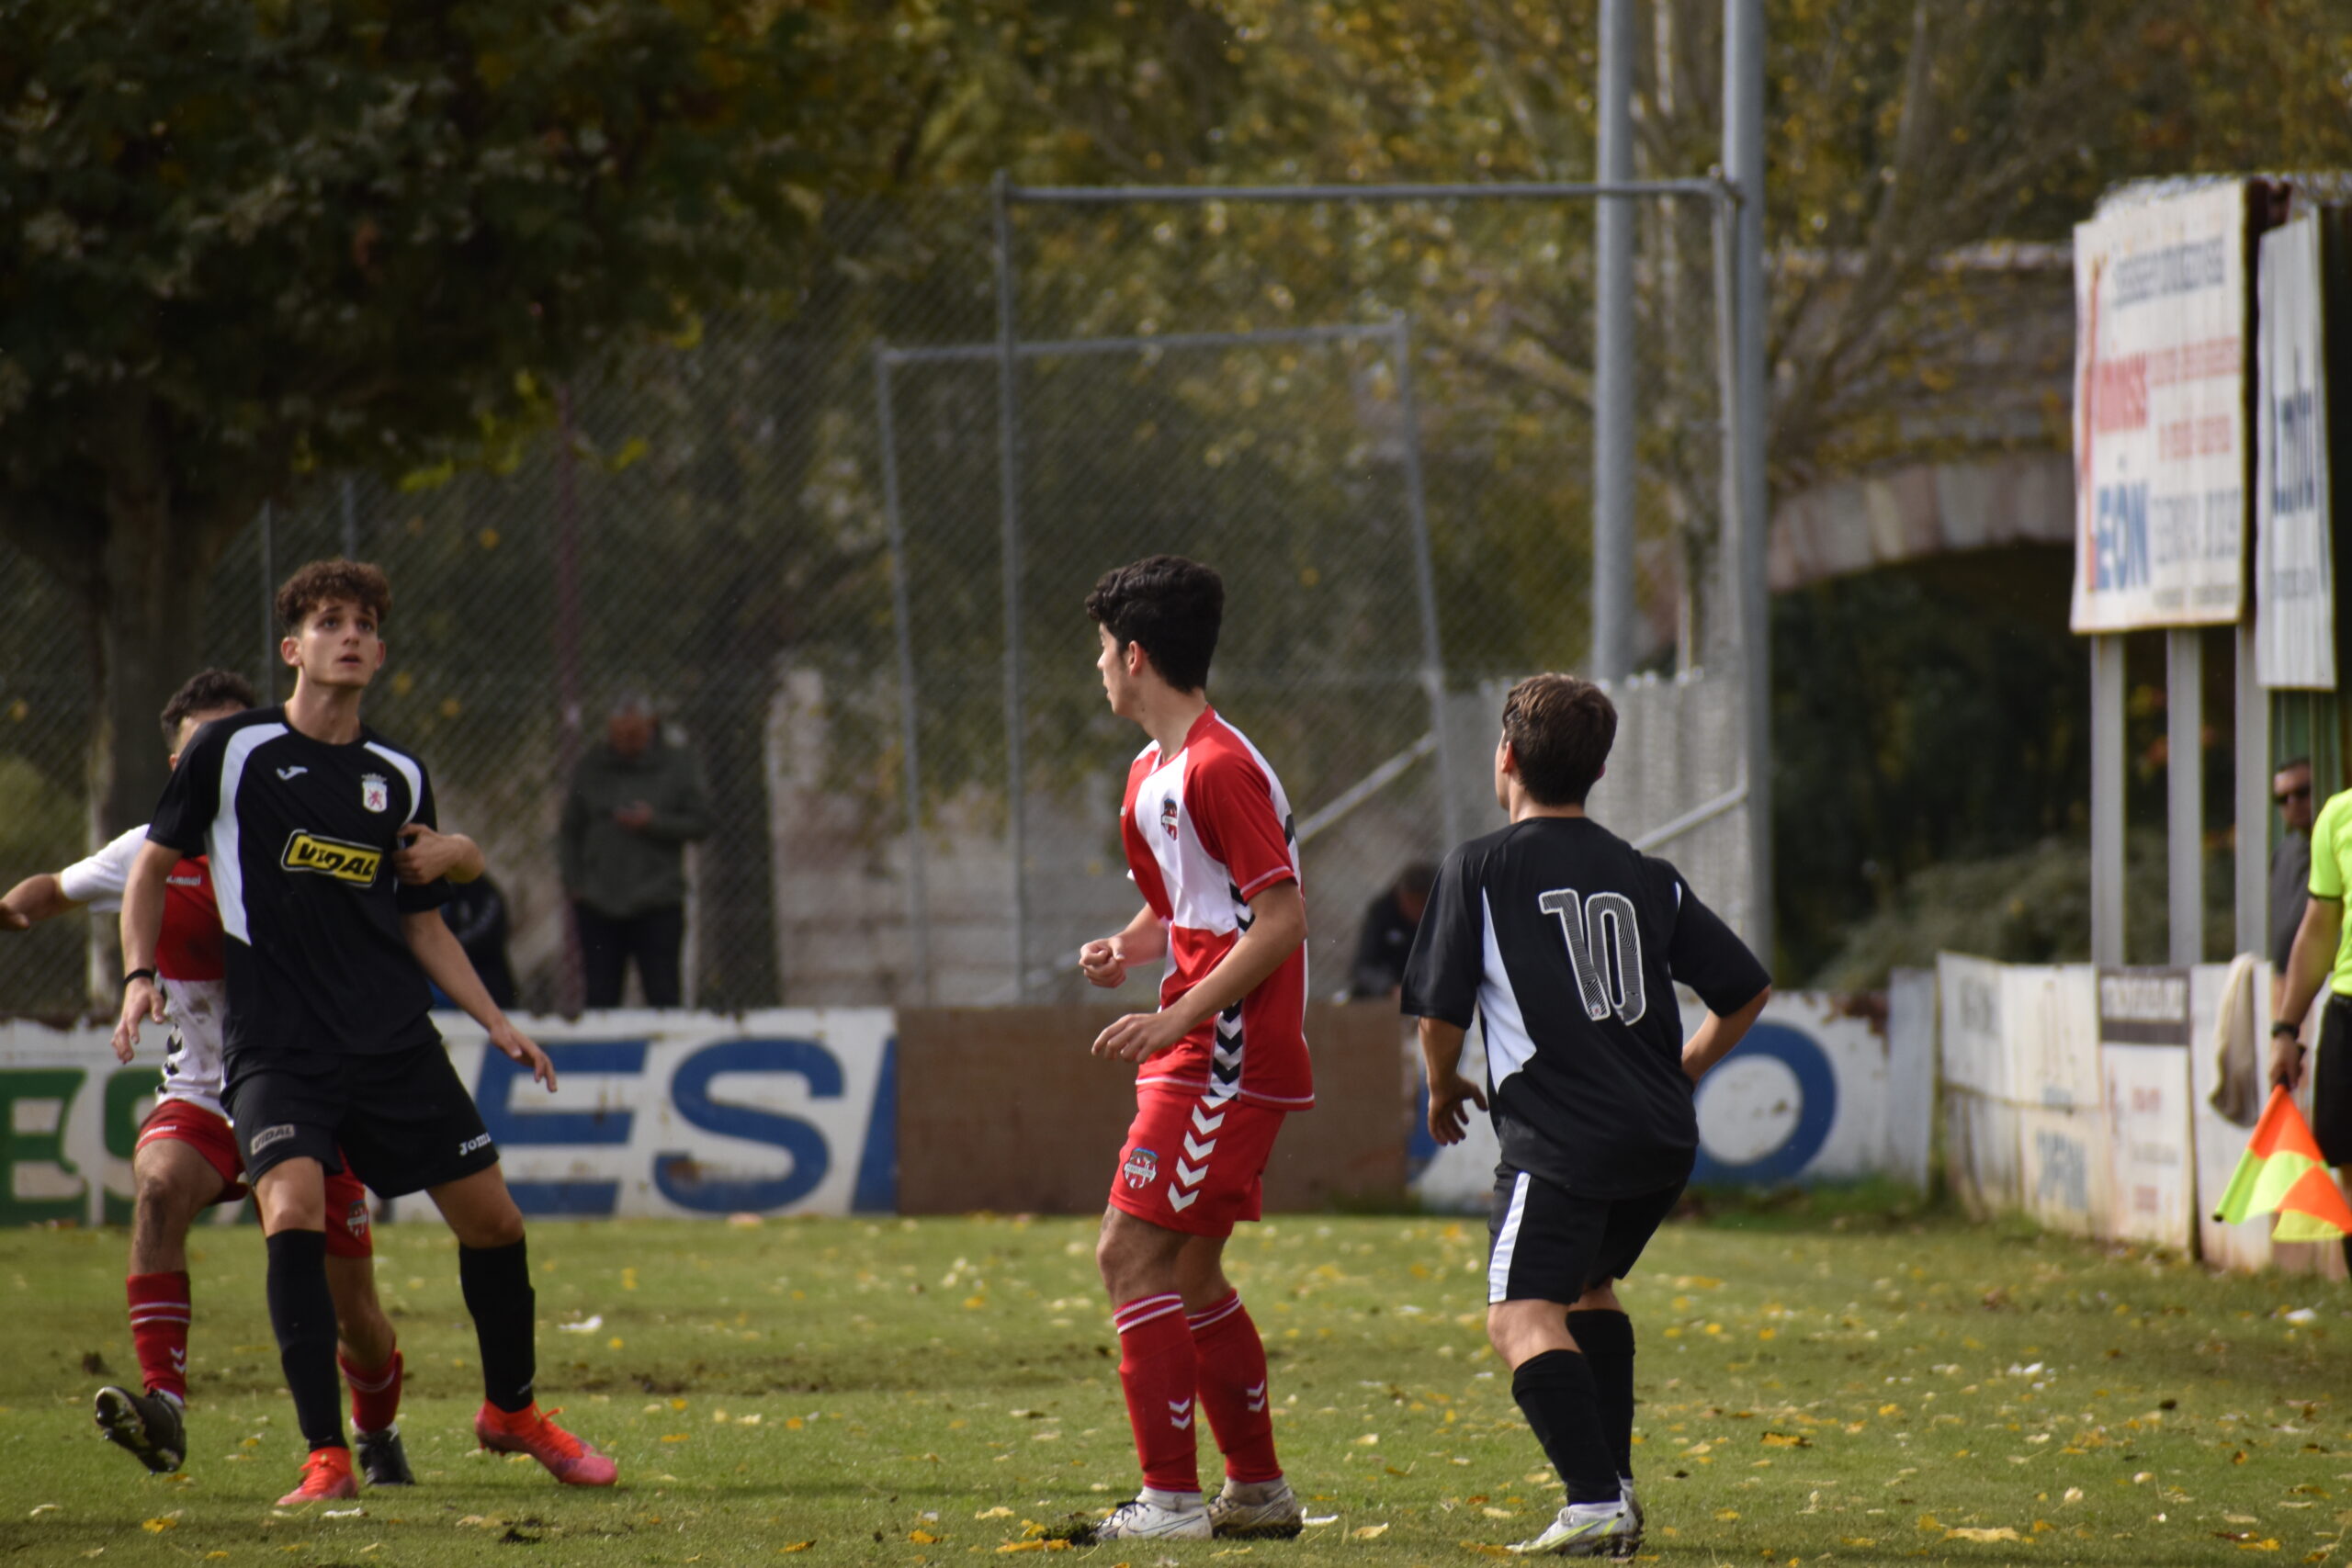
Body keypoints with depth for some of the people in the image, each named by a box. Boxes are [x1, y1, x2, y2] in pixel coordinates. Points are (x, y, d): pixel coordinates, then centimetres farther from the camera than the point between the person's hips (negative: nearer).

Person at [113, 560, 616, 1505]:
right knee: (293, 1214, -25)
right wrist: (139, 975, -6)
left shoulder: (398, 780, 11)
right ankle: (325, 1455, -20)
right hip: (276, 1045, -4)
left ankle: (511, 1411, 30)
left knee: (493, 1219, 5)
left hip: (395, 1039, 4)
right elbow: (154, 862, 8)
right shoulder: (232, 750, -1)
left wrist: (495, 1024, 10)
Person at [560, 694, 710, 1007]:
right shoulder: (590, 769, 9)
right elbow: (570, 832, 13)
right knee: (600, 996, 1)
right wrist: (574, 885, 3)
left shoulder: (677, 767, 3)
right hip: (599, 908, 2)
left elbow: (700, 824, 0)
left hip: (657, 907, -2)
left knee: (662, 992, -5)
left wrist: (654, 823, -14)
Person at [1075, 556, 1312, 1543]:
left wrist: (1177, 1018, -23)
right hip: (1200, 1055, 11)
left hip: (1227, 1055, -11)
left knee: (1130, 1255, -13)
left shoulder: (1218, 768, -16)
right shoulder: (1153, 772, 16)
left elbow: (1282, 918, -20)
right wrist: (1127, 948, 7)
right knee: (1188, 1273, 15)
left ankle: (1170, 1498, -13)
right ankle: (1259, 1490, 22)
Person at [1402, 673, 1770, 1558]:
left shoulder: (1479, 869, 0)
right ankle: (1614, 1485, 23)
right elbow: (1747, 992, 16)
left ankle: (1595, 1503, -29)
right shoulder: (1647, 878, 14)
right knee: (1588, 1284, 28)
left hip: (1560, 1141, -7)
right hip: (1663, 1141, 7)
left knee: (1522, 1315, -12)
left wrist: (1443, 1090, 19)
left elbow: (1439, 1016, -1)